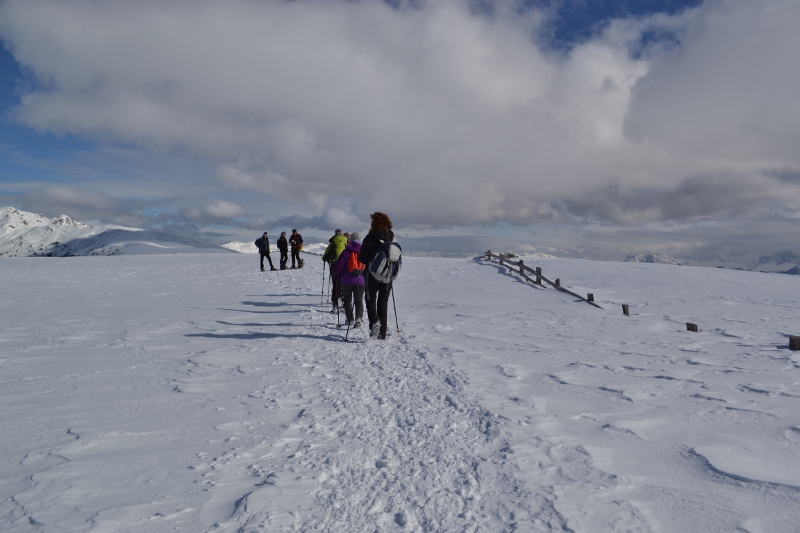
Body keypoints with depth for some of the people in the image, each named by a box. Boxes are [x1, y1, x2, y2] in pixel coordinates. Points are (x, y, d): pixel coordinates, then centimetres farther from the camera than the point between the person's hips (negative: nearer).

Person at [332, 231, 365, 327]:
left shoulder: (346, 251, -6)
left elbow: (339, 266, -4)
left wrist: (334, 273, 15)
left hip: (347, 281, -2)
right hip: (361, 281, 2)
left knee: (347, 300, 17)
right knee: (359, 301, 11)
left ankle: (350, 319, 16)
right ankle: (359, 318, -9)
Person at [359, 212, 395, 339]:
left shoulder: (370, 237, -10)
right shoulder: (392, 238, 2)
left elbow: (362, 258, -8)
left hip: (373, 275, -3)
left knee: (371, 301, 10)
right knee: (383, 303, 12)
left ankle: (374, 322, -18)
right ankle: (382, 333, 13)